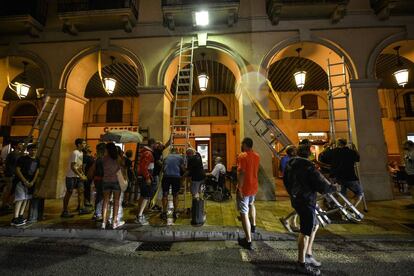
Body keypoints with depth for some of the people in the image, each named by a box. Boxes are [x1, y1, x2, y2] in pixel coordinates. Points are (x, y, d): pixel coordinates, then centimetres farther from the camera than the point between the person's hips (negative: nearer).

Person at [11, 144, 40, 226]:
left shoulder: (37, 161, 8)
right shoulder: (22, 158, -6)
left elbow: (37, 172, 7)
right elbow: (17, 170, -9)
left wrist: (32, 182, -5)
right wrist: (25, 181, -14)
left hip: (31, 182, 5)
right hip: (21, 181, -5)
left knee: (26, 199, 9)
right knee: (20, 198, -11)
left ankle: (20, 216, 19)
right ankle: (15, 219, -8)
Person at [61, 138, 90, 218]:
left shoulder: (81, 153, 9)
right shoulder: (75, 153, -18)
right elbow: (72, 167, -22)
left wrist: (83, 175, 6)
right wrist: (81, 176, -22)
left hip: (78, 176, 8)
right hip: (71, 176, -8)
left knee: (81, 190, 7)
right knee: (69, 193, -1)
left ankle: (82, 208, 13)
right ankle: (64, 212, 10)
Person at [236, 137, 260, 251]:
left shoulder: (242, 156, -18)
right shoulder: (256, 156, 5)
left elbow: (241, 173, -25)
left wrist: (239, 189, -23)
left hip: (245, 188, -8)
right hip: (254, 186, 8)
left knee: (244, 213, 0)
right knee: (251, 204, 33)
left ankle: (248, 241, 6)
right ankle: (253, 225, 49)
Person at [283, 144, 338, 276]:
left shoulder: (290, 163, 6)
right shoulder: (308, 166, -20)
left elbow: (286, 180, 15)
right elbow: (321, 185, -17)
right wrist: (333, 188, 4)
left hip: (296, 199, 9)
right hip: (306, 201, -9)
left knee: (314, 226, 23)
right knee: (306, 232, 2)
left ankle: (308, 255, 32)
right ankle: (301, 263, 15)